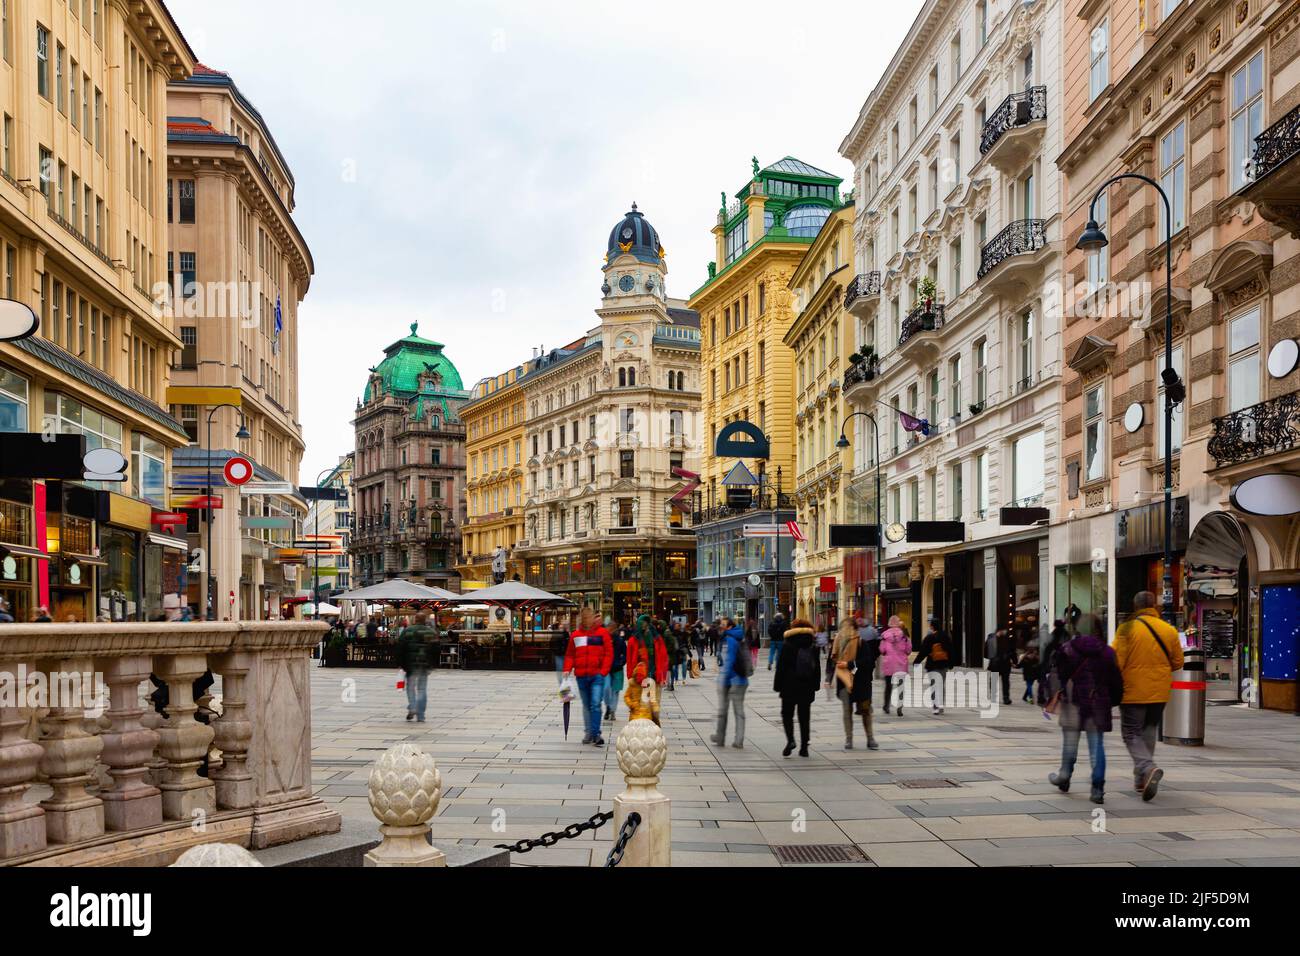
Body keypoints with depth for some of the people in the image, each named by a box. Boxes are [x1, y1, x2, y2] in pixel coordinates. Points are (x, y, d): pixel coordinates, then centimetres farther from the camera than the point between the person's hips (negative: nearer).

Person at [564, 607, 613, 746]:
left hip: (597, 675, -4)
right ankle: (589, 732, 21)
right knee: (586, 705, 12)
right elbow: (570, 654, 14)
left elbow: (609, 653, -2)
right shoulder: (575, 635, 9)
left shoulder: (602, 633, 0)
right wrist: (567, 669, 0)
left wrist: (603, 671, -10)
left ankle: (596, 733, -13)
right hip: (581, 676, 4)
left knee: (596, 704, -14)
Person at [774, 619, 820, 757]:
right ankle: (804, 747, 9)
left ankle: (790, 739, -14)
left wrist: (777, 686, -2)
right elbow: (817, 669, 8)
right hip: (807, 689, 3)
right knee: (804, 717, 10)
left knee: (787, 714, 8)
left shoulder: (788, 647, -9)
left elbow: (781, 668, -8)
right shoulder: (813, 648, 3)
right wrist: (815, 685, 16)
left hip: (789, 688, -3)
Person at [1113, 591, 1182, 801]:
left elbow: (1116, 661, -13)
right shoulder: (1169, 630, 1)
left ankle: (1148, 768, -22)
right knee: (1148, 731, 19)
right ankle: (1141, 778, 22)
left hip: (1133, 692, -4)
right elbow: (1177, 663, 8)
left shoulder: (1127, 629, -12)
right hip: (1159, 693, 5)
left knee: (1131, 734, 3)